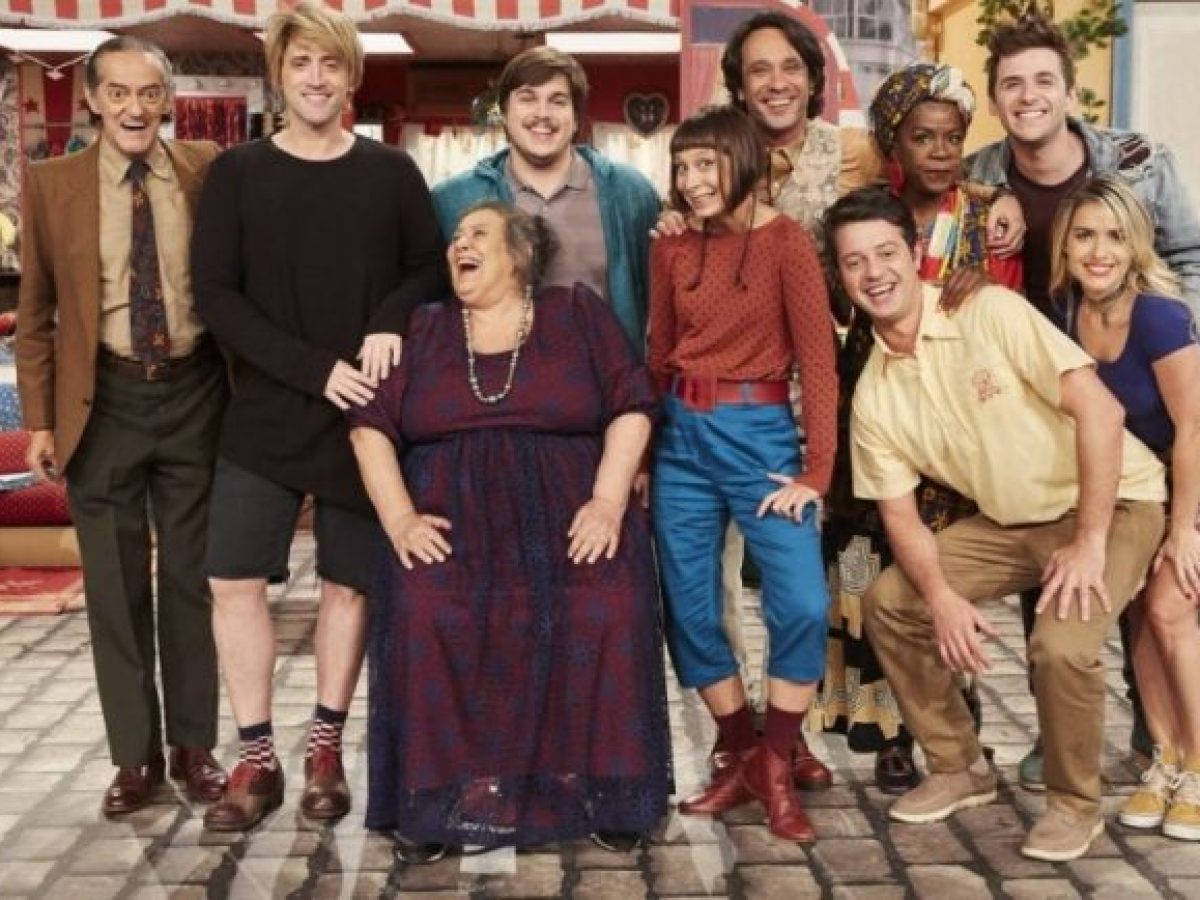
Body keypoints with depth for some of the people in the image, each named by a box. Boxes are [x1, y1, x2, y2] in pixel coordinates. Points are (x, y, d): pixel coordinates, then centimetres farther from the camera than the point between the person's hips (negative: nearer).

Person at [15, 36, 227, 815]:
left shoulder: (210, 172, -2)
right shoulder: (52, 183, -1)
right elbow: (37, 311, 4)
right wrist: (41, 419, 0)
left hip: (195, 394, 0)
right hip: (104, 400, 0)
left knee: (192, 578, 10)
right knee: (115, 586, 7)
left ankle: (194, 746, 23)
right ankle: (135, 753, 20)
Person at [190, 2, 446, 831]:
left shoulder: (391, 173, 3)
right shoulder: (237, 174, 1)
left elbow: (434, 268, 8)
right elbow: (214, 293, -6)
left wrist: (392, 321, -15)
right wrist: (314, 367, -15)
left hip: (364, 412, 0)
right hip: (265, 413, 0)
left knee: (350, 580, 6)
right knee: (234, 578, -3)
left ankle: (326, 750, 20)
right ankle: (258, 759, 9)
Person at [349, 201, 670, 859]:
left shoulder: (578, 314, 11)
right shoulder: (420, 330, 15)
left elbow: (631, 407, 3)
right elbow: (371, 426, 7)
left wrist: (609, 501, -11)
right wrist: (399, 517, -8)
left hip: (567, 522, -1)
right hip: (452, 526, 1)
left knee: (607, 612, -29)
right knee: (424, 615, -29)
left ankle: (599, 785, -10)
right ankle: (443, 796, -15)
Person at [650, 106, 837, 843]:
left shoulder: (786, 240, -6)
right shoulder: (671, 249, 7)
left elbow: (817, 358, -9)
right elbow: (657, 355, 13)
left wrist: (817, 473, -13)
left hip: (757, 431, -4)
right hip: (681, 435, 4)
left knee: (803, 604, -15)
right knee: (689, 610, 5)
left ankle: (777, 767, 4)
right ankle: (741, 758, 22)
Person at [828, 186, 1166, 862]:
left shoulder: (991, 313, -20)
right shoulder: (872, 395, -3)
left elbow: (1100, 409, -24)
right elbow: (900, 513, 0)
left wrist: (1089, 542, -24)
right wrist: (942, 596, -18)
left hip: (1111, 502, -6)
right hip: (1007, 521, 6)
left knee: (1061, 643, -29)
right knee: (889, 601, -2)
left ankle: (1076, 803, -1)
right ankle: (960, 767, 16)